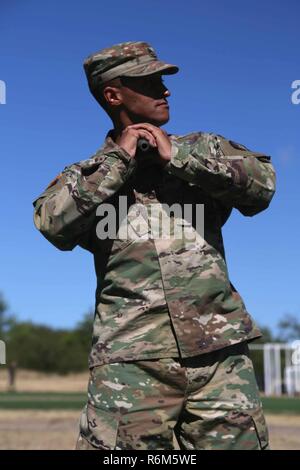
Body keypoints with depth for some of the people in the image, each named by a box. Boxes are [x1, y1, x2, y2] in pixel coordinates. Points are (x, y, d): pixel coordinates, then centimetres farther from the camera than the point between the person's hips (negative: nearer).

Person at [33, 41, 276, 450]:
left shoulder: (204, 149, 17)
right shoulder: (90, 174, 14)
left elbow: (262, 183, 1)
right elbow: (52, 223, -6)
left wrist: (176, 155, -2)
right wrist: (118, 159, -2)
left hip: (220, 349, 2)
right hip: (131, 356, -1)